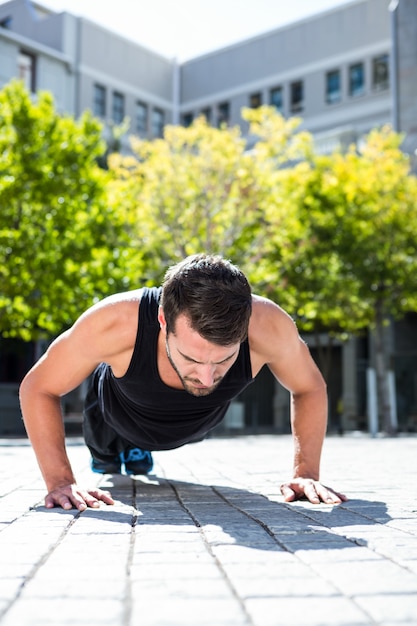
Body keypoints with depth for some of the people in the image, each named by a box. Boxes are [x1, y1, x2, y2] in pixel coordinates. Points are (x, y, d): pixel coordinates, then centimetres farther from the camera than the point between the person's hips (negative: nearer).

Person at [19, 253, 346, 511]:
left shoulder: (268, 326, -43)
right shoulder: (115, 323, -47)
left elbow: (310, 388, -20)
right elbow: (37, 387, -29)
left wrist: (306, 473, -28)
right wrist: (61, 480, -37)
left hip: (195, 427, 2)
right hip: (119, 416, -1)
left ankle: (137, 450, 65)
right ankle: (106, 452, 63)